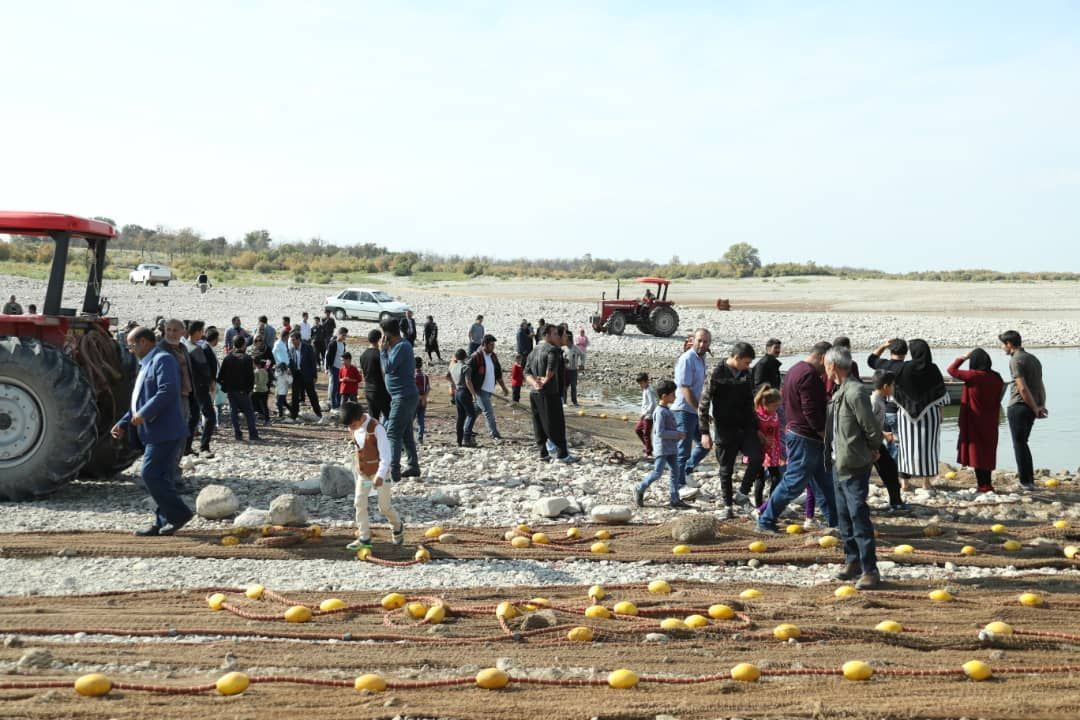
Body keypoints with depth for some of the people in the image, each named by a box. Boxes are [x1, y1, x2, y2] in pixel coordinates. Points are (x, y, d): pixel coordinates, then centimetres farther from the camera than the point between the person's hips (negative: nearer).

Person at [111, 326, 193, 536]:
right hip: (156, 433, 10)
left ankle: (179, 514, -6)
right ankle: (163, 523, 14)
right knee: (160, 477, 11)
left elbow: (167, 391, -24)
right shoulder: (147, 364, 22)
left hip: (164, 432, -10)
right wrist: (123, 424, 20)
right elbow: (141, 400, 27)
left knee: (151, 475, -13)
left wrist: (144, 414, -22)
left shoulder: (163, 360, -11)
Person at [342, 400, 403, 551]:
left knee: (384, 506, 2)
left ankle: (397, 527, 29)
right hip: (362, 472, 6)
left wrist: (380, 475, -37)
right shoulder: (352, 428, -3)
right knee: (359, 503, 0)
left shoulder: (376, 428, -23)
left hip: (379, 472, -6)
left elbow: (385, 454, -26)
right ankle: (364, 538, 6)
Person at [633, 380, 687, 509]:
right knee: (657, 472, -5)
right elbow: (660, 432, -22)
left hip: (671, 447, 9)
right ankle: (640, 490, 15)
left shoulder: (667, 410, 14)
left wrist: (677, 434, 11)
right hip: (662, 448, -9)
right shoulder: (660, 412, -17)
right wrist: (676, 434, -17)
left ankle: (674, 499, 7)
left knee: (675, 471, 5)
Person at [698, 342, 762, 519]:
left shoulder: (746, 374, 6)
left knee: (757, 457, -14)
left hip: (745, 428, 5)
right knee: (726, 470, 4)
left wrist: (756, 428, 15)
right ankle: (728, 506, 18)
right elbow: (703, 404, -10)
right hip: (725, 430, -4)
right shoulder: (717, 374, -12)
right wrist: (705, 432, -14)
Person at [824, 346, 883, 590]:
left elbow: (872, 428, -18)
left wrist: (871, 450, -3)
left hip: (854, 466, -10)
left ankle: (870, 570, -5)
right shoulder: (839, 391, 12)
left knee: (859, 517, -8)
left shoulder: (855, 392, -18)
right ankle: (853, 561, 27)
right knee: (844, 517, 16)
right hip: (839, 464, 10)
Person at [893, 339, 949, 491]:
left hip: (906, 412, 1)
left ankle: (905, 482, 7)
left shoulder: (903, 368, -8)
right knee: (927, 444, 6)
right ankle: (926, 481, 6)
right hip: (929, 412, -1)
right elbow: (940, 394, -4)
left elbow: (895, 393, -4)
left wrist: (900, 408, 9)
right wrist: (940, 412, 6)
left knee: (906, 445, 7)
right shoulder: (932, 369, -7)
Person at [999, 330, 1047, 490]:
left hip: (1018, 407, -8)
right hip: (1031, 408, 8)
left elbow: (1023, 388, -19)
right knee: (1022, 442, 19)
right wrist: (1042, 405, 6)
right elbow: (1041, 386, 14)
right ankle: (1028, 478, 22)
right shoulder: (1033, 358, 16)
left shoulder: (1016, 360, -13)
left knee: (1019, 444, 0)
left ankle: (1026, 481, 1)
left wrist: (1035, 408, -13)